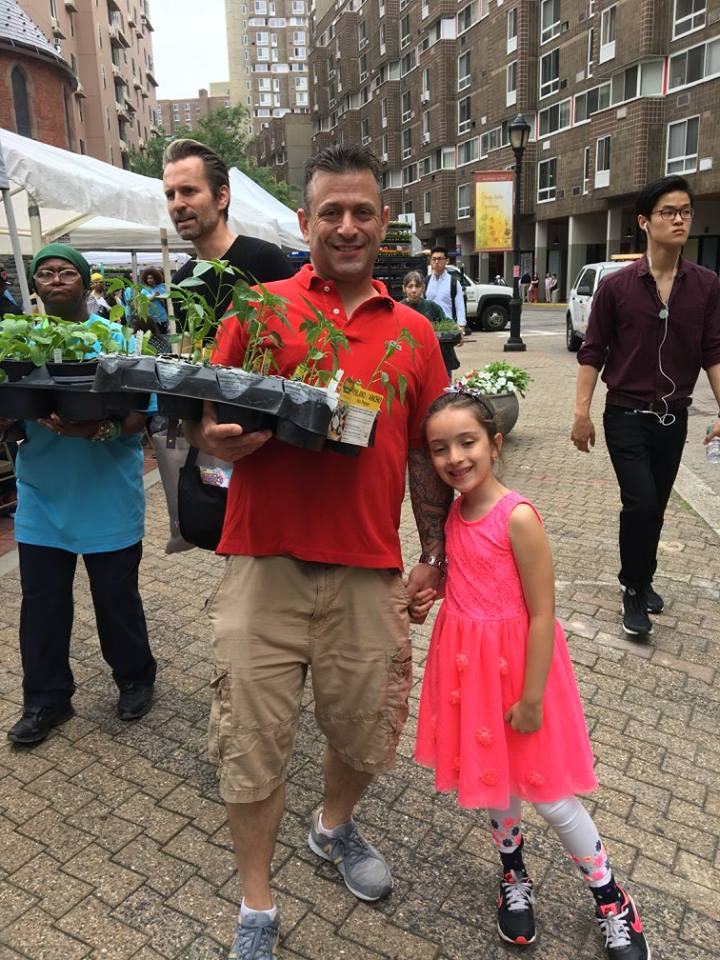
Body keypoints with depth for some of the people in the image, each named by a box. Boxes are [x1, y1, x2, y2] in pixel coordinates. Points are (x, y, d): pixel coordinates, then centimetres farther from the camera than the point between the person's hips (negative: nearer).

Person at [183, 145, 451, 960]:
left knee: (366, 731, 15)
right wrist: (220, 438, -20)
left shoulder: (413, 332, 8)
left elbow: (426, 453, 11)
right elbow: (203, 425, 3)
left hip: (368, 572, 2)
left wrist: (434, 556, 7)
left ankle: (335, 825, 50)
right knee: (252, 745, 6)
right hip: (264, 564, -1)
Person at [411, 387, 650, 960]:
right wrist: (427, 596, -2)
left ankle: (613, 903, 35)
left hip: (514, 664, -6)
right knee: (492, 779, 21)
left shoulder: (517, 517, -22)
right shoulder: (453, 514, -1)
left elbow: (542, 615, -19)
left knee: (548, 795, 9)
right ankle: (514, 877, 47)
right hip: (467, 663, 6)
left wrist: (531, 698, -16)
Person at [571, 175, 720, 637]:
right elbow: (593, 353, -4)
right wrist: (582, 412, -8)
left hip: (674, 417, 3)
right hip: (627, 416, -3)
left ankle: (642, 580, 35)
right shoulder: (617, 285, -7)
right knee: (641, 504, -10)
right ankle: (634, 590, 11)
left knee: (655, 508, 14)